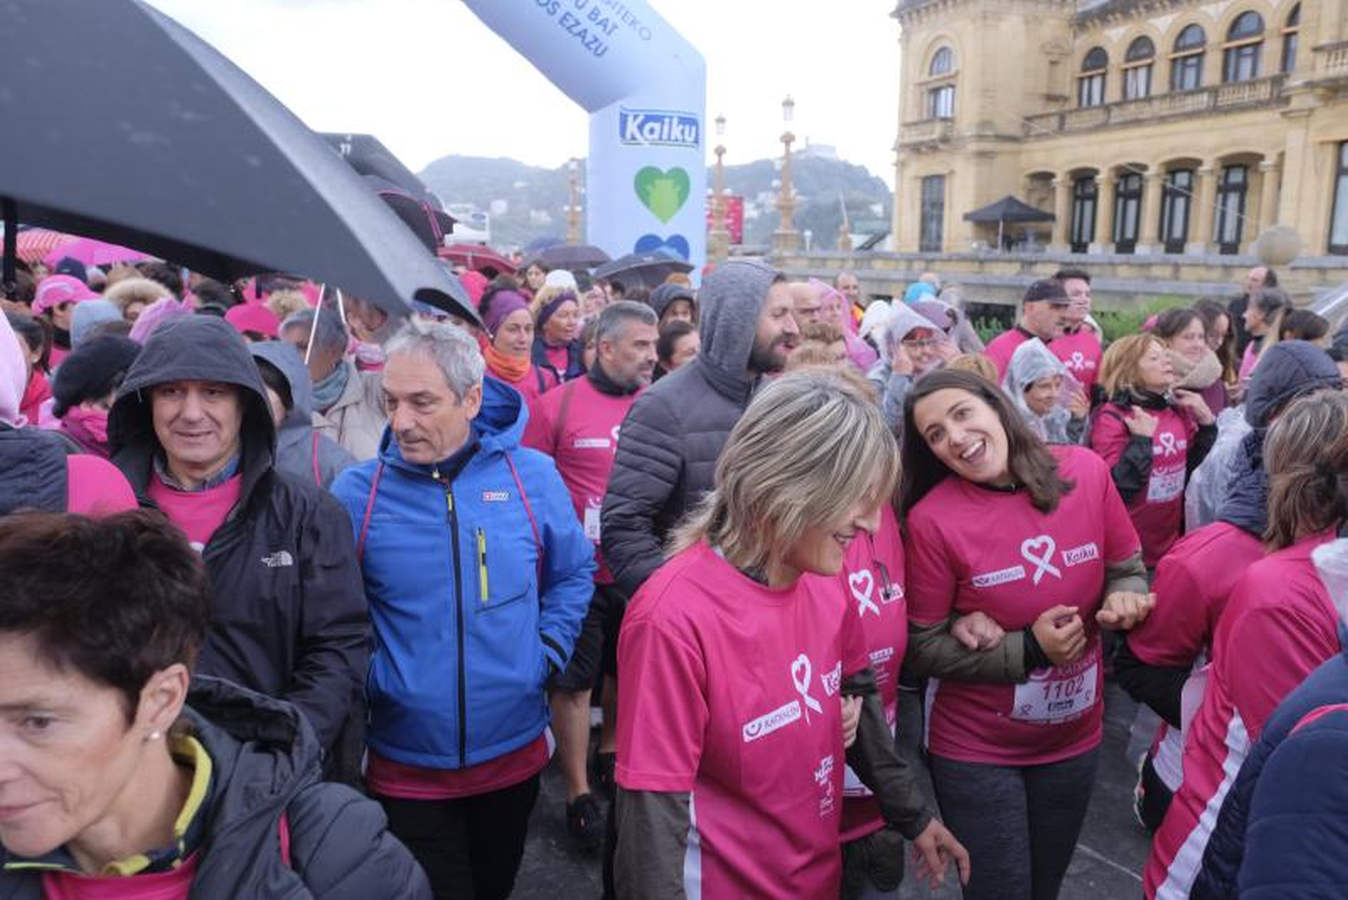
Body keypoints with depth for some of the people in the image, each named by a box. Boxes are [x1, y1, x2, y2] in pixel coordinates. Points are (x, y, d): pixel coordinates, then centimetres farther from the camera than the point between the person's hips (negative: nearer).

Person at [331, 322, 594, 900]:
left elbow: (574, 574, 5)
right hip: (405, 765, -2)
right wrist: (367, 677, -13)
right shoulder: (355, 491, -10)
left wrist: (546, 655, -5)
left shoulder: (532, 475, -7)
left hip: (514, 753, 2)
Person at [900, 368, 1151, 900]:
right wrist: (1030, 649, -23)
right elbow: (923, 648, -14)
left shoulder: (1086, 471, -11)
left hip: (1075, 737, 4)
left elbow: (1128, 569, 3)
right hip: (977, 748, -4)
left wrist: (1123, 597, -20)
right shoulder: (931, 519, -21)